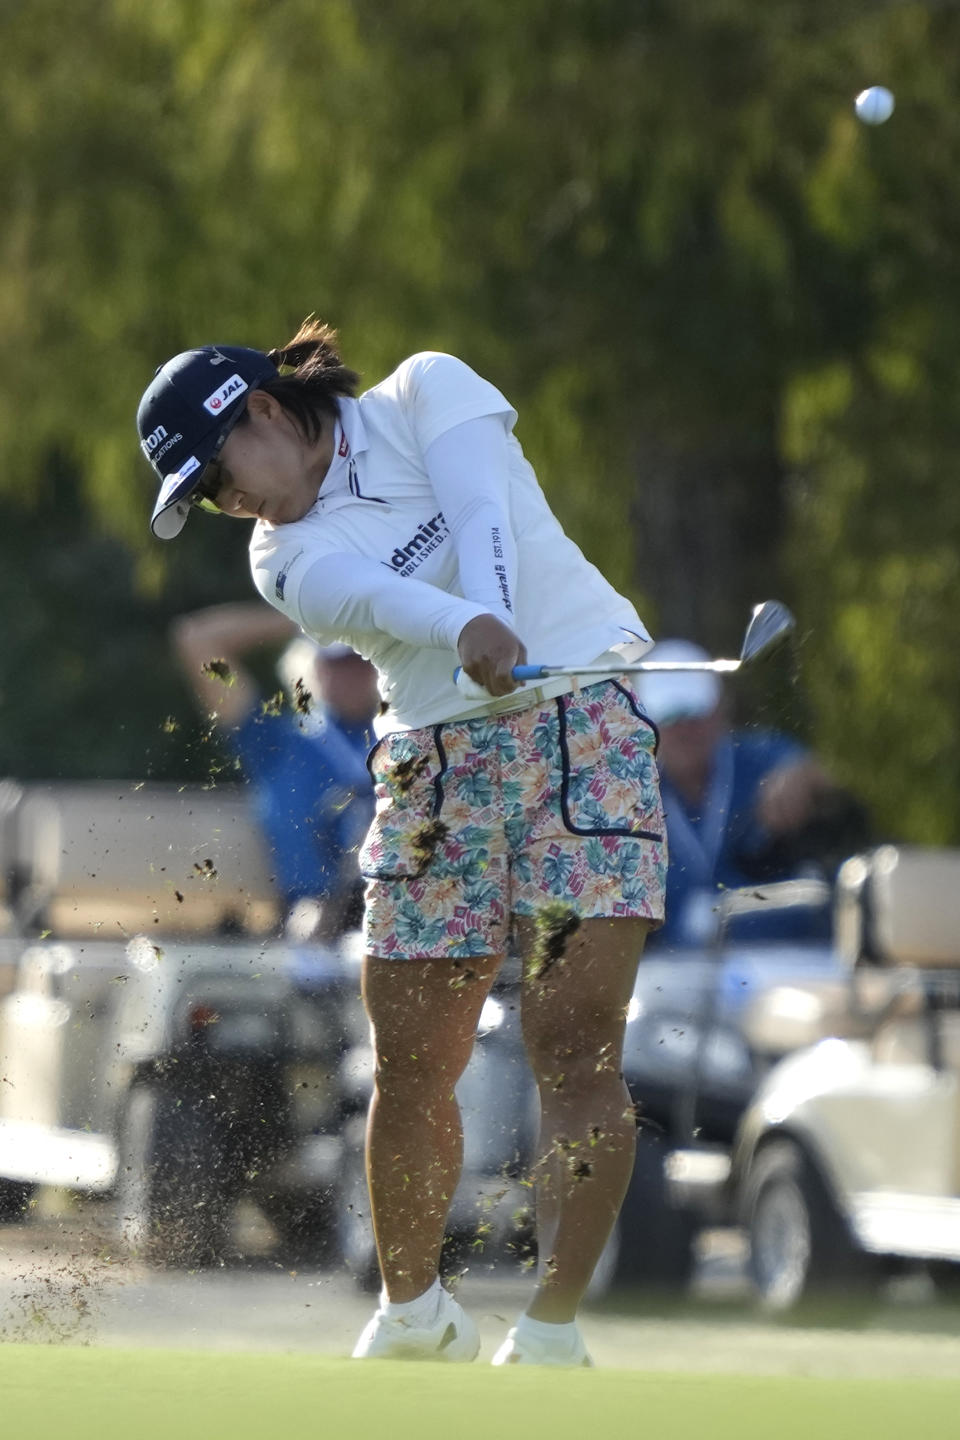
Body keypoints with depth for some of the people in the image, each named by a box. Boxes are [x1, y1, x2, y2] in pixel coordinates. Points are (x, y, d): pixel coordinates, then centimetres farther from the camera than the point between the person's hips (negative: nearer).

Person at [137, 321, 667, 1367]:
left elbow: (480, 516, -12)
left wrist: (495, 627, -32)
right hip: (435, 765, 3)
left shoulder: (427, 392, 8)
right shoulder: (287, 556, 9)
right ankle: (413, 1318, 18)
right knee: (409, 1065, -1)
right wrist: (466, 631, -36)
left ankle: (551, 1330, -13)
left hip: (583, 724, -3)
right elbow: (371, 597, -14)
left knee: (575, 1047, -13)